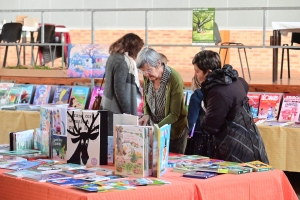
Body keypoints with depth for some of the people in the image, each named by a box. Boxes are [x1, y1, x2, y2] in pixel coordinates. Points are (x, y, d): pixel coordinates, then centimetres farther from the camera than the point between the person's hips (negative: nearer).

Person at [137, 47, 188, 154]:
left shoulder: (175, 79, -23)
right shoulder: (147, 77, -7)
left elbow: (174, 114, -20)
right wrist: (146, 115, -7)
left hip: (174, 130, -5)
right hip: (153, 127, 5)